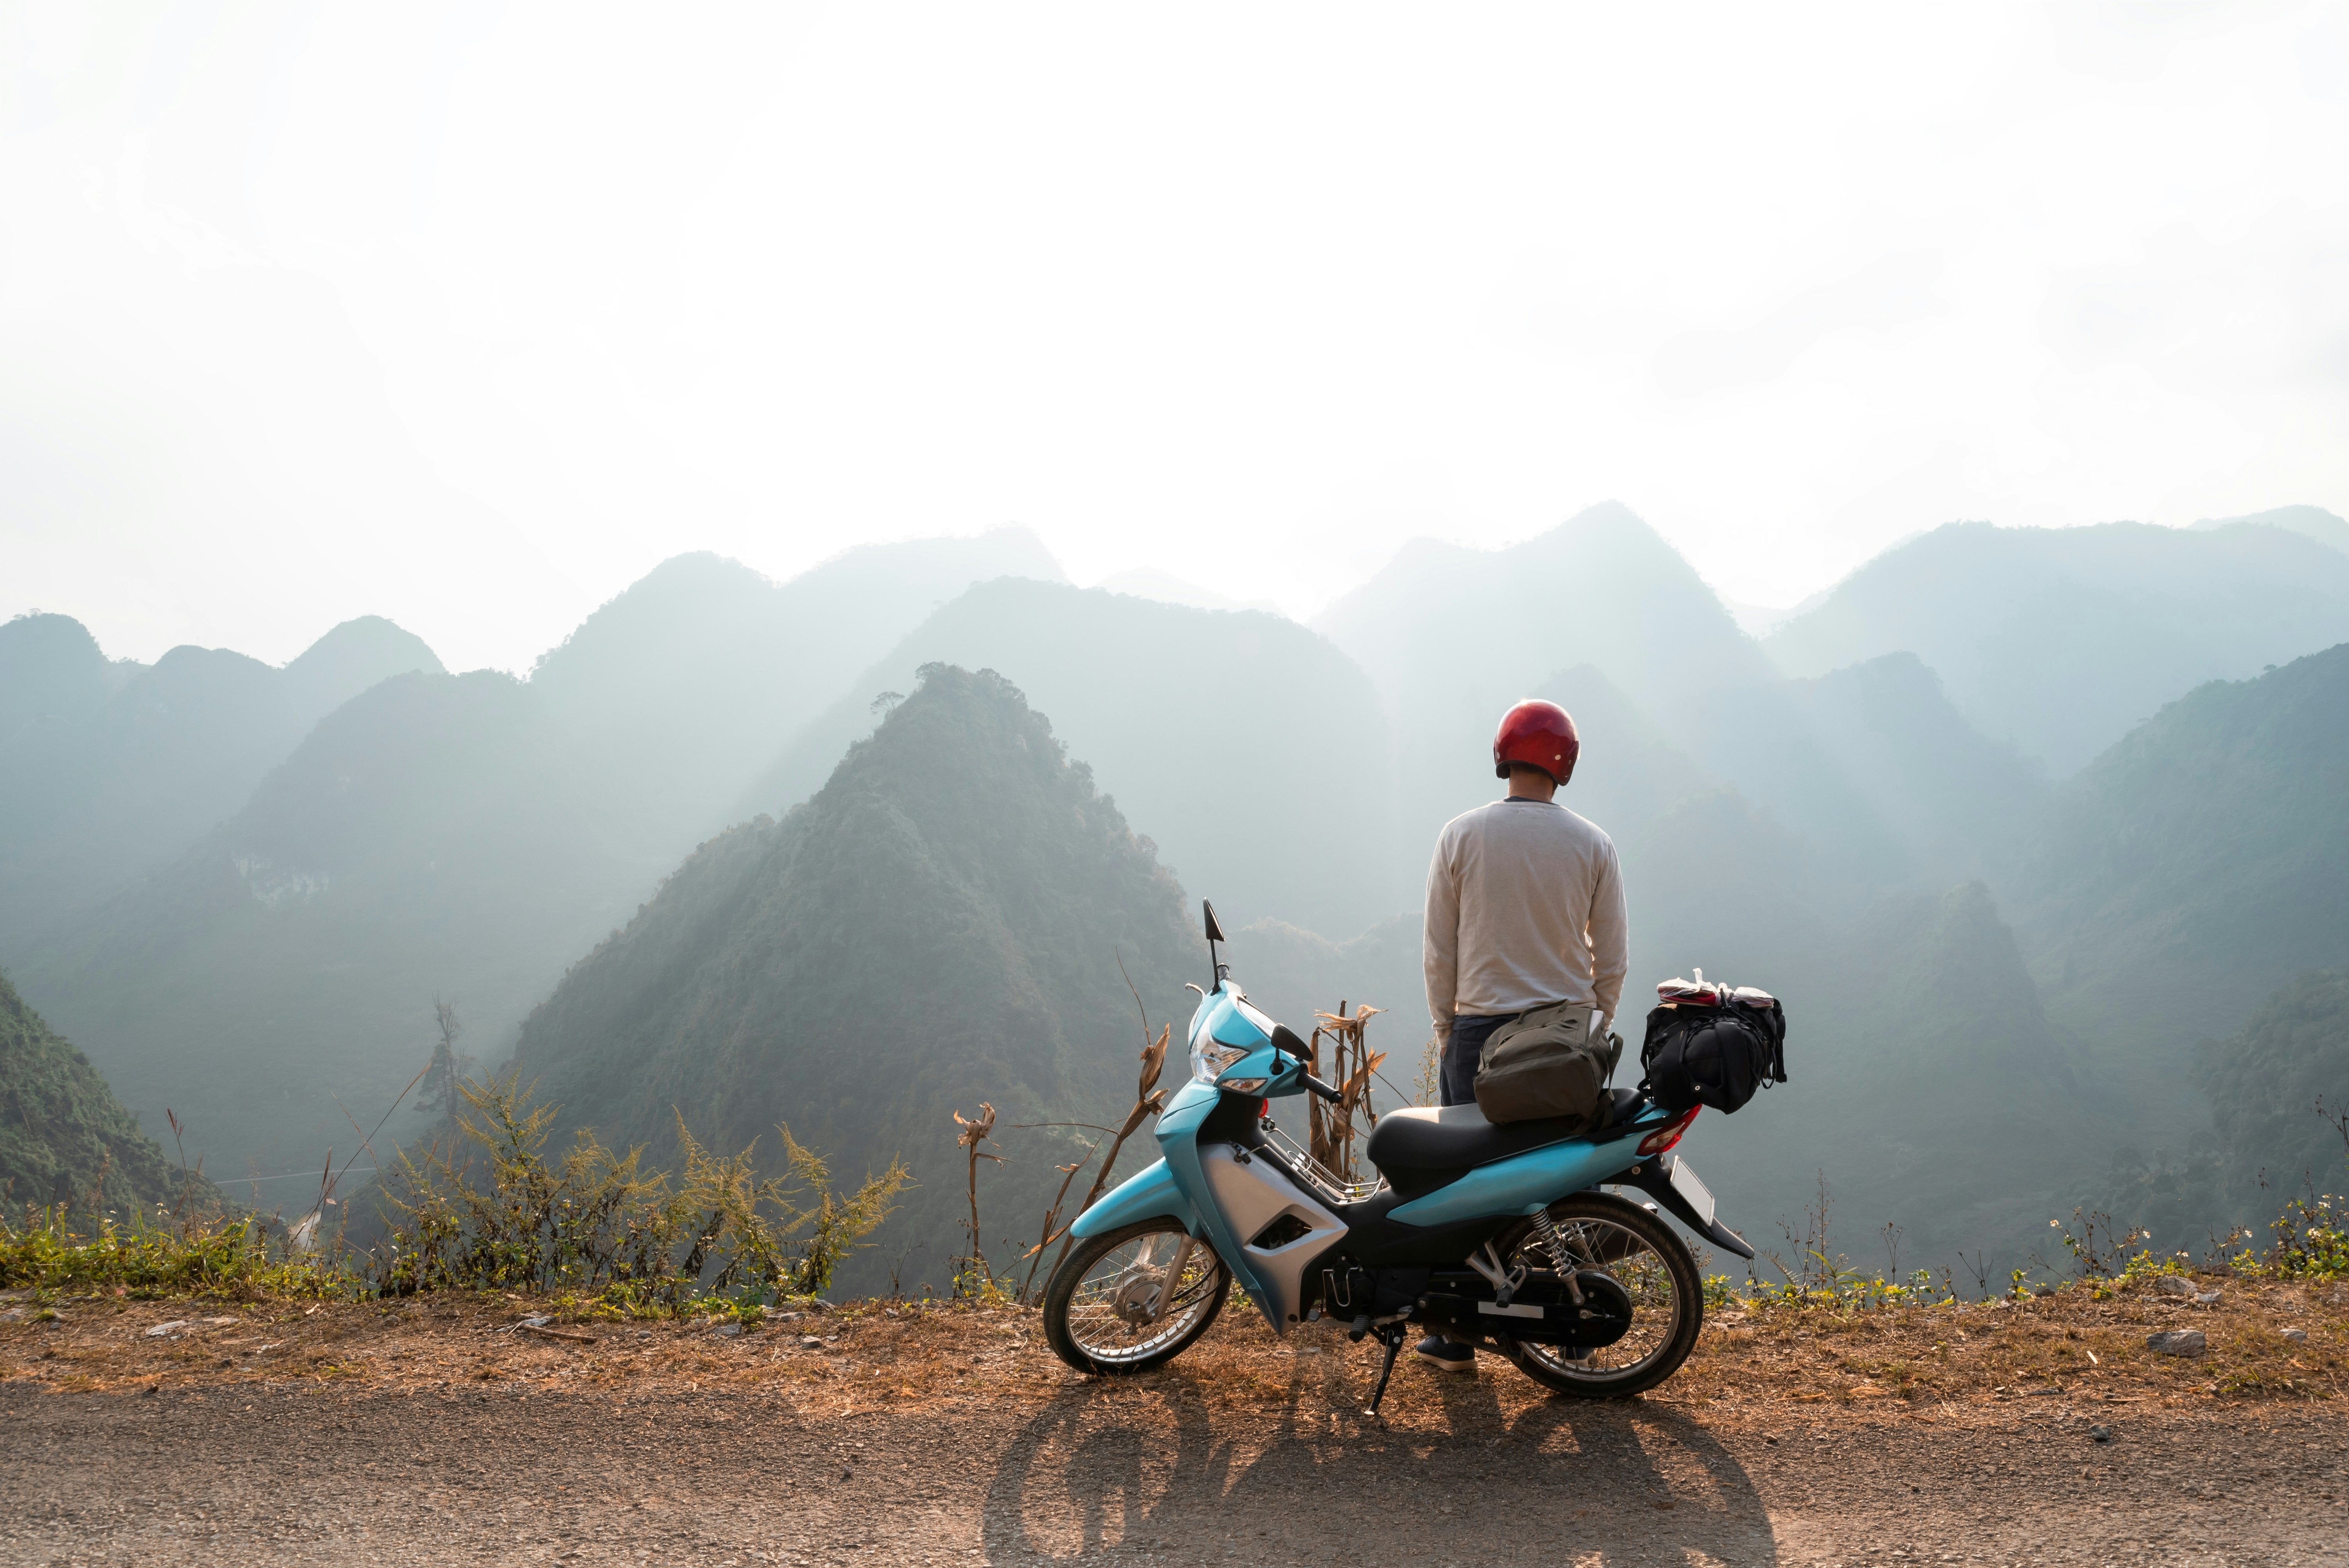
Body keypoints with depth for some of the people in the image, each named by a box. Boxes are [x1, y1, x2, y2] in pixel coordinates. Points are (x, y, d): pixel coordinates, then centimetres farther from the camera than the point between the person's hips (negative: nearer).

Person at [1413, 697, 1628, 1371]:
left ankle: (1457, 1335, 12)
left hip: (1480, 1027, -1)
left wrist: (1446, 1028, 9)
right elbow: (1611, 959, 4)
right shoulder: (1593, 844, 0)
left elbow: (1438, 949, -1)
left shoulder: (1462, 835, -3)